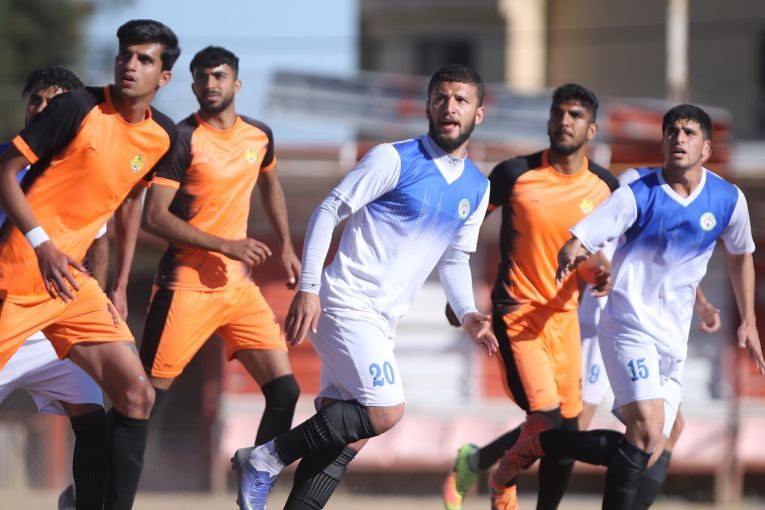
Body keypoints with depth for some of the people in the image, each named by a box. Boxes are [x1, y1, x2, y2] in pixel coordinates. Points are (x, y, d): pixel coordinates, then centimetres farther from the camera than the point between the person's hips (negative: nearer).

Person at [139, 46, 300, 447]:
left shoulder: (259, 136, 8)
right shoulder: (183, 139, -11)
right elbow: (154, 217, -17)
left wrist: (286, 246, 23)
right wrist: (225, 245, -20)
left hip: (239, 286, 6)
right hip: (186, 288, -6)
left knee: (284, 391, -3)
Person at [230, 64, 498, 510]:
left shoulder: (477, 188, 11)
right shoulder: (395, 159, -9)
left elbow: (454, 259, 23)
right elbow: (328, 213, -8)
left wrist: (466, 314, 5)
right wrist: (308, 288, -16)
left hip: (383, 321, 8)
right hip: (346, 302, -8)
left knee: (347, 436, 4)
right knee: (386, 411, -19)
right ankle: (266, 460, -9)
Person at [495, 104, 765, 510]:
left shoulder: (728, 200, 1)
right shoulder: (638, 194, -9)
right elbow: (576, 243, -12)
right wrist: (570, 255, -37)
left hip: (674, 340, 5)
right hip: (631, 324, -5)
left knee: (648, 448, 2)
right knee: (647, 431, -25)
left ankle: (536, 443, 17)